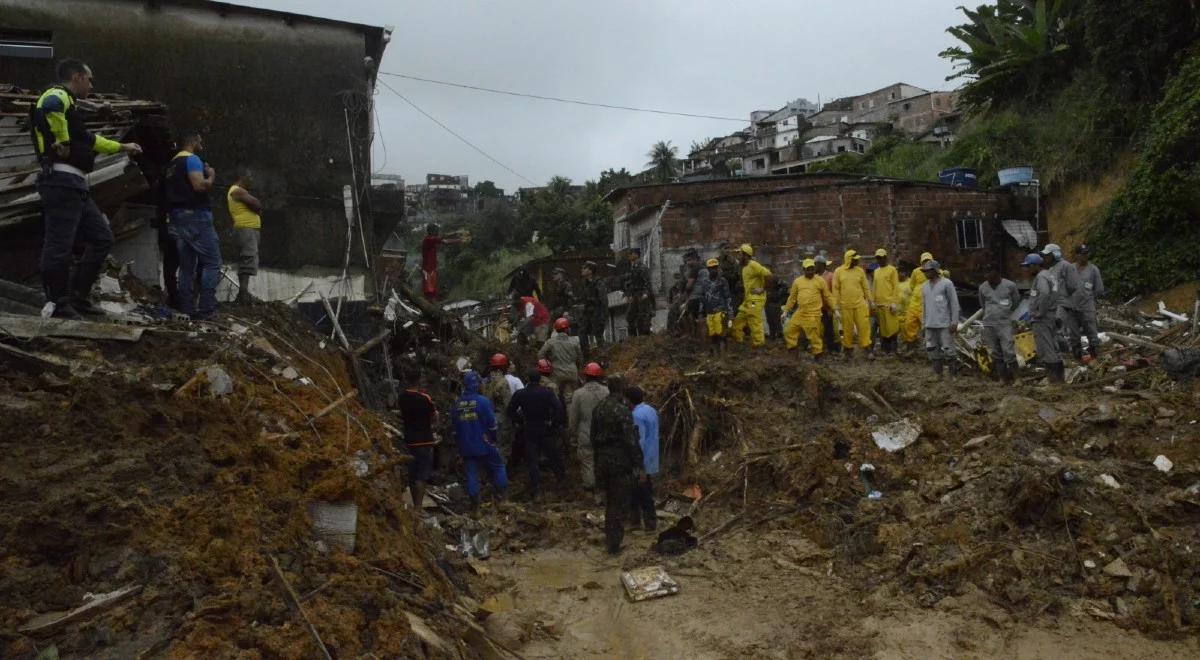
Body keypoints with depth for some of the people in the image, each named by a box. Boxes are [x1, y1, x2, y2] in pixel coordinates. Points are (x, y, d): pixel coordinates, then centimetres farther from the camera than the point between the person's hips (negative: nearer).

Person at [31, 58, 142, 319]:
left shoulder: (68, 105, 25)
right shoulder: (58, 96, -6)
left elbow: (89, 139, 38)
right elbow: (50, 107, -32)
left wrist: (123, 147, 46)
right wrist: (62, 141, -21)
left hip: (74, 185, 11)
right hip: (62, 181, -11)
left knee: (102, 238, 12)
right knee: (59, 246, -8)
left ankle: (78, 296, 16)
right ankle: (58, 305, -3)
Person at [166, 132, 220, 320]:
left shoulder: (173, 163, 21)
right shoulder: (192, 159, -7)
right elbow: (200, 186, -21)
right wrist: (211, 176, -3)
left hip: (178, 217, 9)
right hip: (195, 215, -9)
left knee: (186, 266, 8)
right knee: (212, 262, -7)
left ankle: (187, 309, 6)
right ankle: (206, 309, -14)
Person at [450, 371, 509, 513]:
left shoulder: (457, 404, 2)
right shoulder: (483, 401, -12)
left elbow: (454, 428, 10)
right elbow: (492, 424, -10)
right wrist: (493, 439, 5)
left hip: (466, 448, 4)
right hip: (484, 445, -3)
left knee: (471, 474, 8)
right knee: (498, 467, 14)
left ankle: (474, 505, 8)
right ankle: (501, 495, 7)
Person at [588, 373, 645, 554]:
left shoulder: (598, 408, 4)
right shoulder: (623, 410, -20)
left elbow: (593, 436, 12)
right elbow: (631, 441, -20)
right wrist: (639, 465, -13)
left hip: (603, 460, 7)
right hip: (621, 461, -7)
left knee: (609, 500, 22)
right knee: (621, 503, 2)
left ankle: (609, 535, 34)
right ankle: (614, 544, 4)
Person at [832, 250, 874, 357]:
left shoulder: (860, 271, 3)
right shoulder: (838, 271, -2)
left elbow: (865, 287, 8)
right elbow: (835, 289, -1)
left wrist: (869, 301, 7)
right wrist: (836, 306, -3)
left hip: (860, 304, 1)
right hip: (846, 305, -1)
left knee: (864, 325, -2)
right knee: (847, 328, 7)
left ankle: (866, 346, 5)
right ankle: (848, 348, 18)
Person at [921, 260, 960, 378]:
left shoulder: (946, 283, -4)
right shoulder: (925, 287, 15)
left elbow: (954, 304, -6)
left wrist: (954, 322, -11)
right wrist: (925, 323, 17)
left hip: (945, 325, -6)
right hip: (930, 325, 6)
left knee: (948, 351, -7)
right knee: (933, 351, 8)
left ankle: (953, 376, 2)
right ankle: (938, 375, 17)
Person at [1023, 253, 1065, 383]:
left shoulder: (1041, 276, -13)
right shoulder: (1050, 275, 19)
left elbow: (1044, 294, -29)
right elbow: (1056, 295, 20)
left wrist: (1040, 313, -21)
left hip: (1041, 319, -11)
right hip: (1050, 317, 11)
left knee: (1045, 350, -10)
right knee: (1053, 348, 14)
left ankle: (1054, 378, -11)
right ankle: (1060, 376, 18)